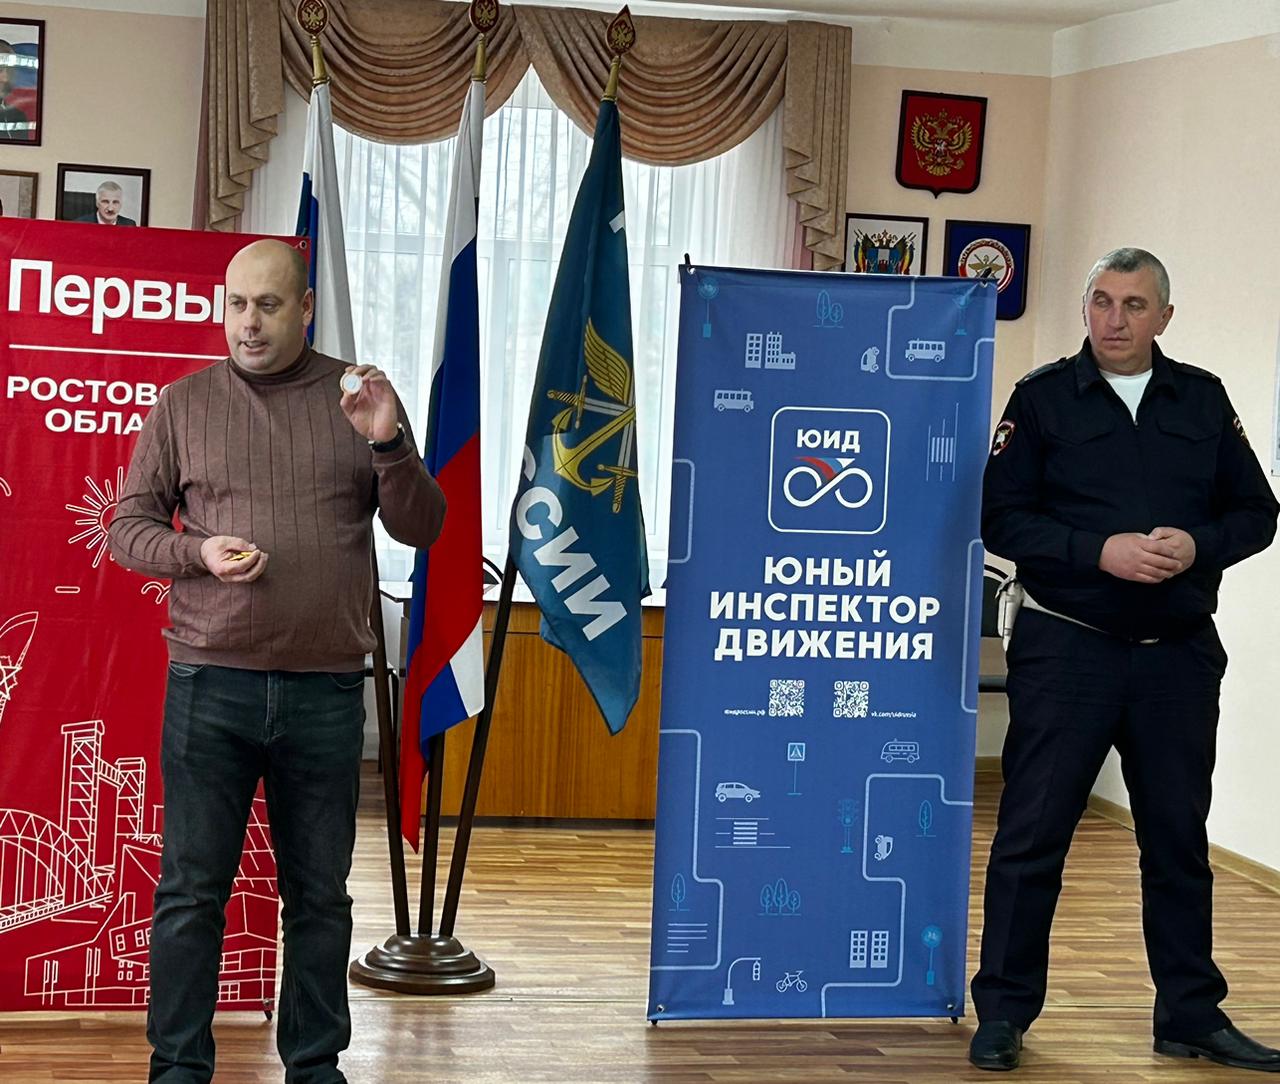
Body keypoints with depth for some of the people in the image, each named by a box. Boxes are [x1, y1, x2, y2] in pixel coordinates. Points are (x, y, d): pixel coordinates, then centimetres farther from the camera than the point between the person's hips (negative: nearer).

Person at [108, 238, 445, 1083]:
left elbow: (421, 528, 5)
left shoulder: (360, 399, 7)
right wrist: (197, 552, -12)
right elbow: (129, 527, 8)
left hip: (326, 690, 1)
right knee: (192, 887, 1)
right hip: (209, 684, -1)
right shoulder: (184, 404, 6)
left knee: (320, 892, 8)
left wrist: (386, 444, -12)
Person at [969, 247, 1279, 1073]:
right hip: (1067, 648, -3)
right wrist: (1100, 552, -18)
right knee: (1032, 834, -1)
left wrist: (1197, 545, -11)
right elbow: (1003, 517, -6)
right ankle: (1003, 1012, 10)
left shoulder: (1204, 400, 9)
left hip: (1180, 655, 3)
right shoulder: (1044, 397, 1)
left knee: (1180, 839, 11)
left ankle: (1191, 1017, 22)